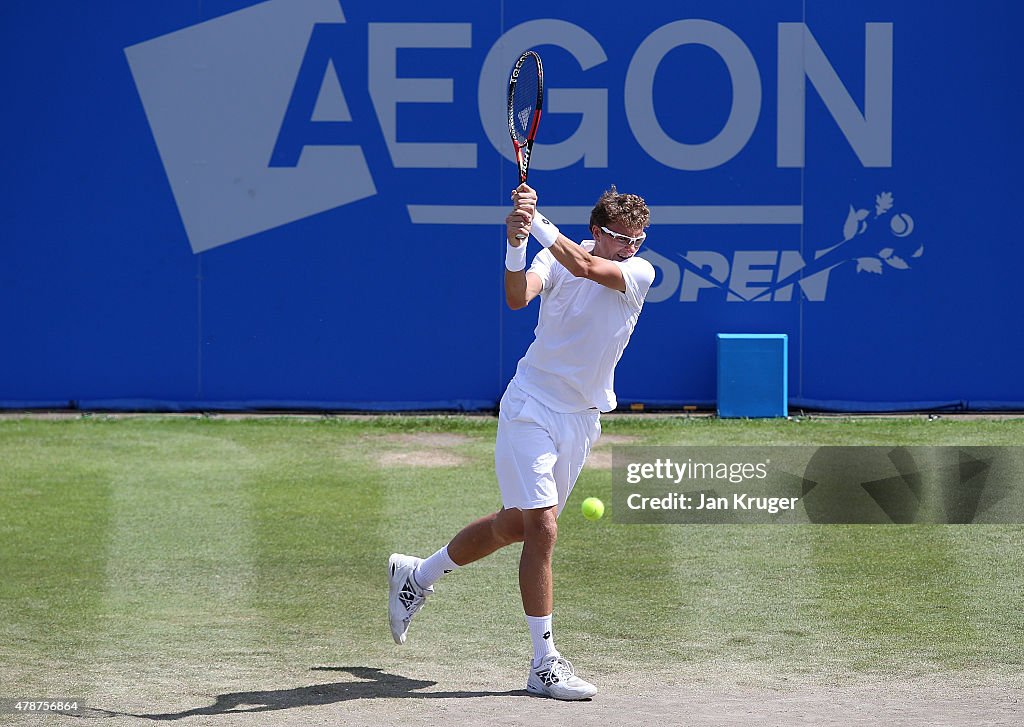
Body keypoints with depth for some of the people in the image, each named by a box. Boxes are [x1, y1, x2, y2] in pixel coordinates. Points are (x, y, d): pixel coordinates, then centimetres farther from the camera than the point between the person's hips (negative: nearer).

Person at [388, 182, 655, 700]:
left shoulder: (640, 273, -6)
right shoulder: (554, 258, -7)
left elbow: (586, 267, -24)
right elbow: (518, 297, -25)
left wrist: (538, 223, -34)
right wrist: (515, 248, -42)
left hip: (582, 420, 4)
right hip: (532, 405, -4)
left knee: (515, 525, 13)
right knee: (541, 526, -14)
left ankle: (416, 576, 36)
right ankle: (545, 665, -10)